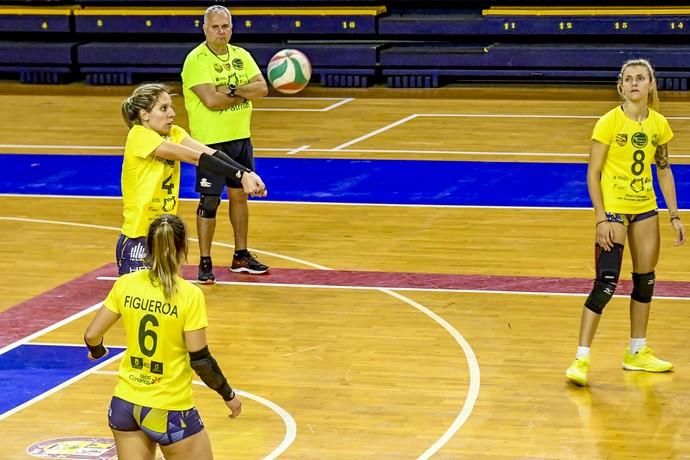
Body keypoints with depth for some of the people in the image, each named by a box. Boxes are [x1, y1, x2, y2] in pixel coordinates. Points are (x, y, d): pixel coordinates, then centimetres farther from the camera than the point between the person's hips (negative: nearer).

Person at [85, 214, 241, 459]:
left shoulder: (125, 284, -3)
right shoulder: (190, 296, -16)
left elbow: (91, 335, 1)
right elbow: (200, 359, -14)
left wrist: (97, 351, 25)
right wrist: (228, 395, 1)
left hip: (125, 403, 5)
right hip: (169, 411, -5)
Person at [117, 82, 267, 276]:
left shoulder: (174, 133, 5)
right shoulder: (139, 136, -17)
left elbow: (209, 152, -12)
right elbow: (195, 157, -23)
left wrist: (247, 172, -28)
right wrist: (239, 175, -28)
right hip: (138, 243, -7)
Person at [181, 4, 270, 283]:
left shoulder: (241, 56, 6)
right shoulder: (196, 60, -14)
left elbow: (262, 88, -4)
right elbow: (211, 99, -25)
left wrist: (232, 89, -19)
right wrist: (244, 94, -12)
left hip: (241, 137, 7)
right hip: (210, 140, -7)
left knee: (239, 195, 15)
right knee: (210, 200, -4)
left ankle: (241, 256, 27)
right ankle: (205, 263, 3)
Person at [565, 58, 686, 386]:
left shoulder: (659, 124, 2)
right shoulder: (609, 123, -13)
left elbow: (664, 170, 12)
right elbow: (593, 173, -11)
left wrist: (674, 215, 9)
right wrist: (600, 218, -17)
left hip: (645, 210, 6)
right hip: (614, 210, -6)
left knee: (645, 280, 13)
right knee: (606, 283, -13)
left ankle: (637, 353, 28)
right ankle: (581, 359, -9)